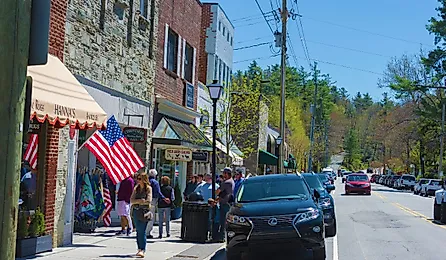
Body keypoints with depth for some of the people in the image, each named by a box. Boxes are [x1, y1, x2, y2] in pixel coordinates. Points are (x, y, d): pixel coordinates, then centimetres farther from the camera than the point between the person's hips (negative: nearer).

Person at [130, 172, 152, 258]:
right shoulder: (136, 188, 13)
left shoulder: (148, 188, 0)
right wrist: (140, 200, -13)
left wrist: (137, 201, -6)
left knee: (142, 231, -13)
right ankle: (139, 248, 14)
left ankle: (142, 250, -16)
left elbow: (148, 201, -11)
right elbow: (131, 200, 4)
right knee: (138, 231, 7)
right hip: (136, 211, 5)